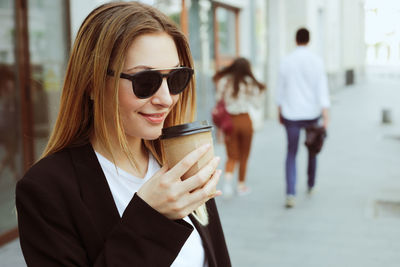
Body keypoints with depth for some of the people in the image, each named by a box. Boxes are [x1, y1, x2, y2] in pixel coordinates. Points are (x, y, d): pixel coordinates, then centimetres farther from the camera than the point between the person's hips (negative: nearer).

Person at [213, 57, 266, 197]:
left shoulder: (223, 82, -3)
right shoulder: (250, 83, -6)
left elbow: (219, 100, -2)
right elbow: (257, 104, 0)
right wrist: (260, 92, 14)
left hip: (229, 121, 1)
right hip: (244, 121, -1)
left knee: (232, 156, 9)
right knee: (244, 155, 15)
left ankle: (228, 177, -17)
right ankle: (241, 185, 23)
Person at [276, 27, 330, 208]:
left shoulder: (286, 62, -1)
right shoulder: (316, 61, -5)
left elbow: (280, 90, 4)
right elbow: (322, 89, -10)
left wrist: (279, 112, 15)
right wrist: (325, 117, -11)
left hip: (291, 114, 0)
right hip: (311, 113, 0)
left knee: (291, 153, 4)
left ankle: (290, 193, -10)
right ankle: (311, 185, 35)